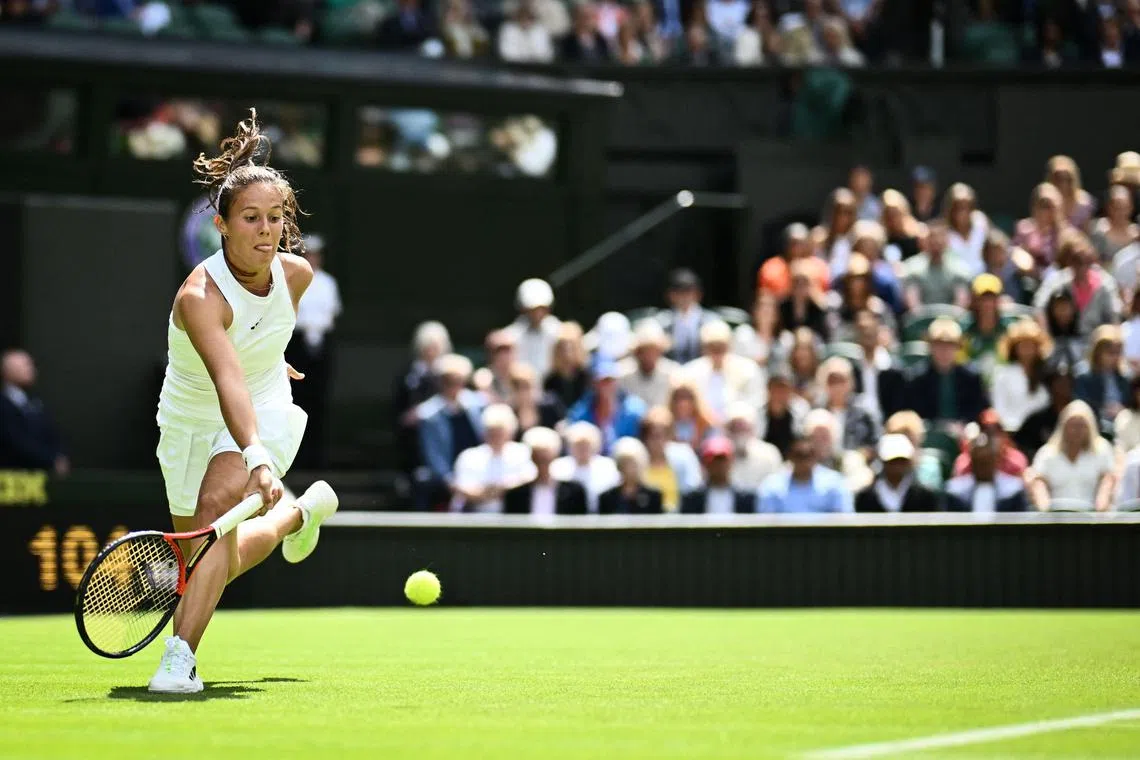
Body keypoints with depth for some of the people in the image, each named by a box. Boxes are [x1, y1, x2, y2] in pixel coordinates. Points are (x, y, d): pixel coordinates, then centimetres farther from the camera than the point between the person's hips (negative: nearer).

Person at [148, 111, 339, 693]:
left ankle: (181, 657, -32)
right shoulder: (199, 296, -31)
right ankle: (299, 514, 46)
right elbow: (227, 382, -45)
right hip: (191, 422, -1)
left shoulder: (296, 274, -14)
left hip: (267, 412, 1)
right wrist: (258, 459, -57)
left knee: (217, 504, -29)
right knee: (215, 563, 13)